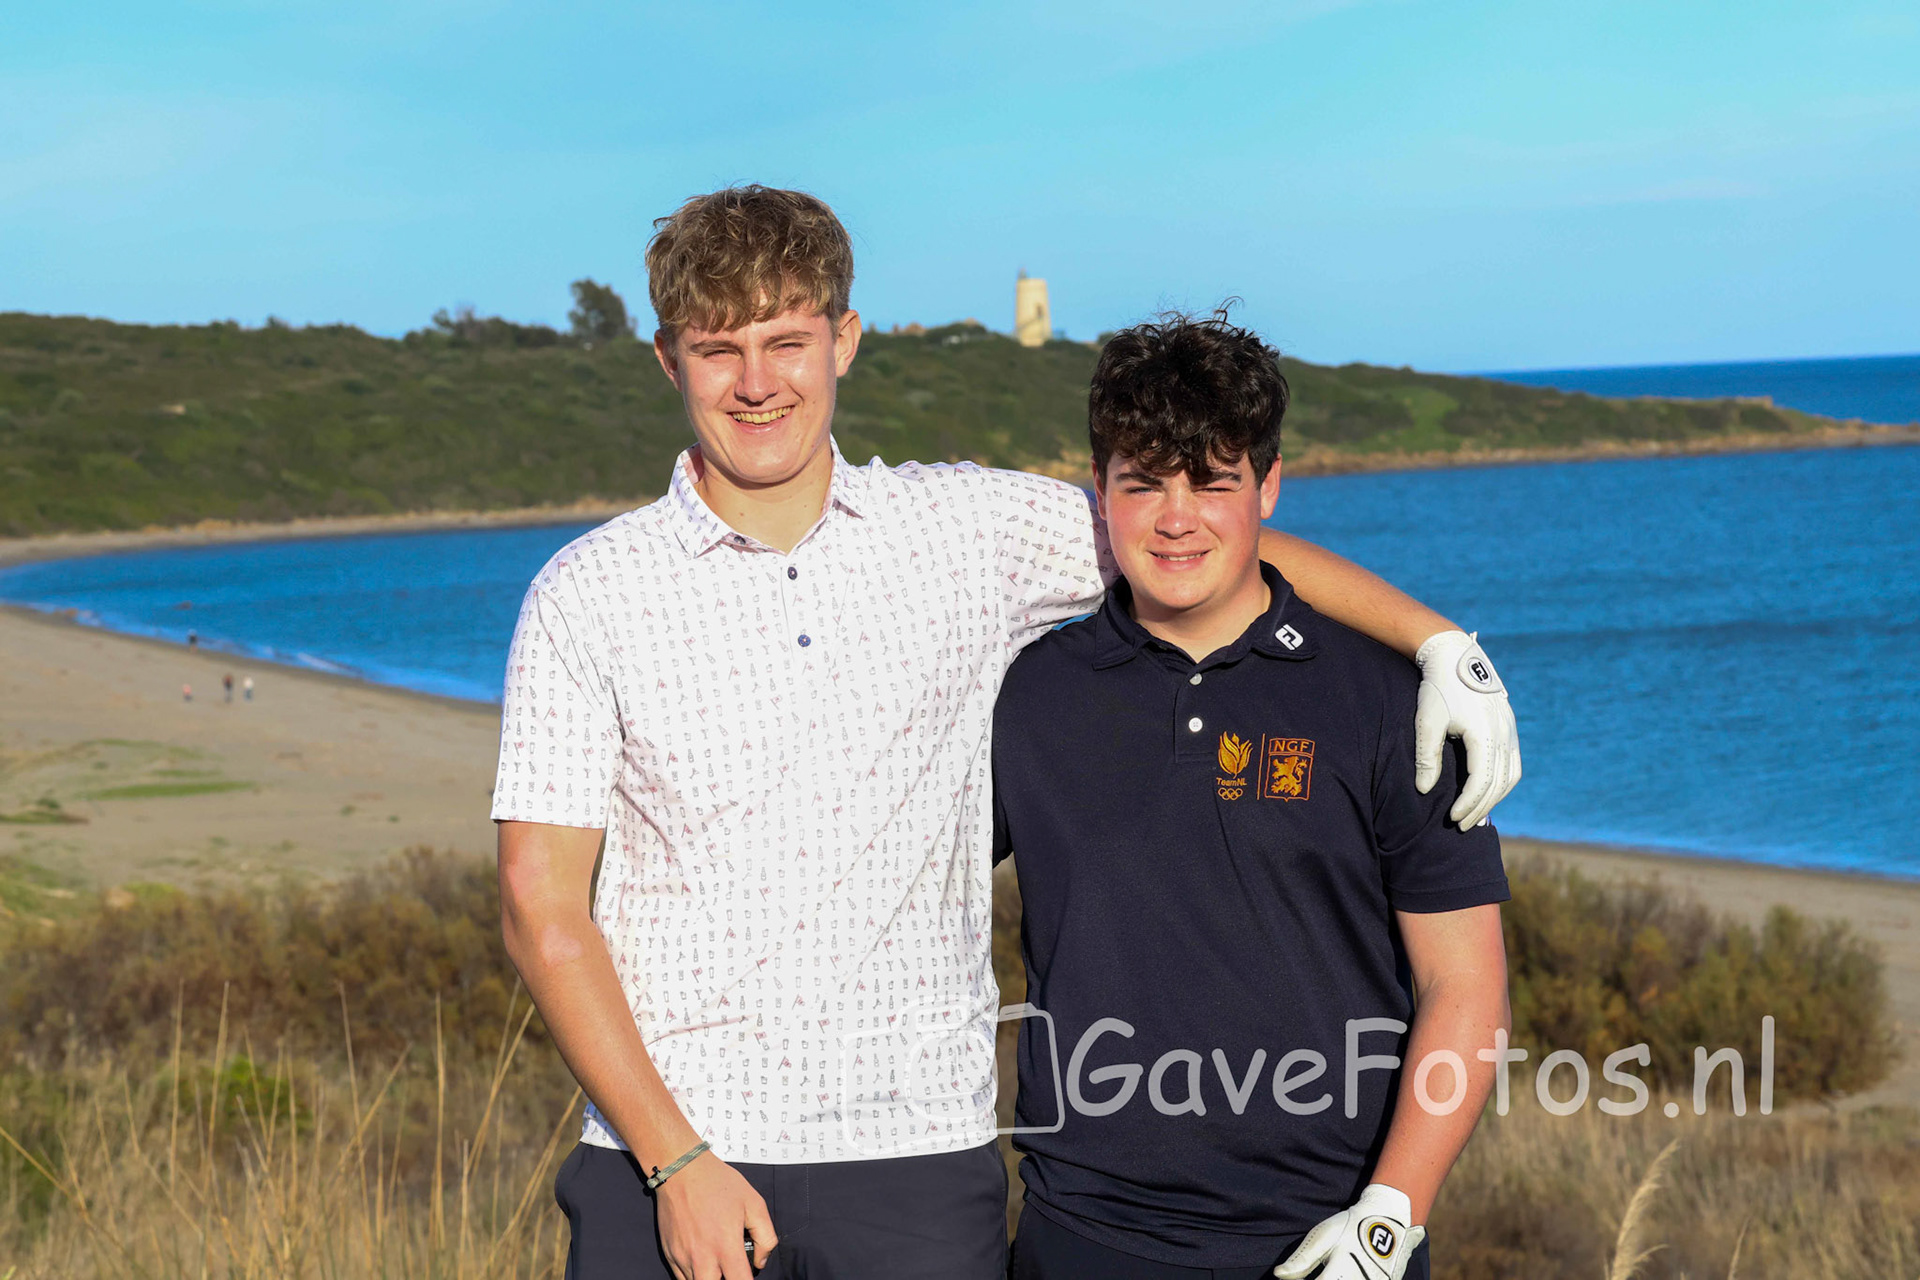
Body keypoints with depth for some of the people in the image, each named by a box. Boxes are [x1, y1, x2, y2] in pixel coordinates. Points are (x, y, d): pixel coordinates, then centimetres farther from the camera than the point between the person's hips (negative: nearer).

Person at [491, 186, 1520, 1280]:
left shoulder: (965, 527, 5)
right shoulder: (588, 595, -1)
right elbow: (542, 908, -3)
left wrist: (1441, 645, 2)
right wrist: (675, 1160, -10)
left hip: (918, 1152, 1)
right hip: (668, 1160, -1)